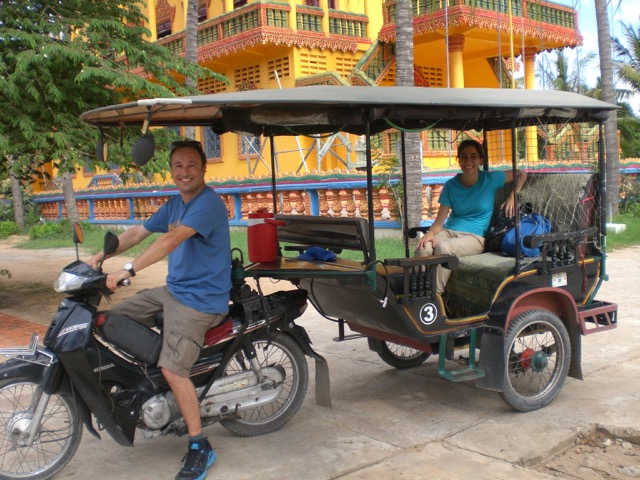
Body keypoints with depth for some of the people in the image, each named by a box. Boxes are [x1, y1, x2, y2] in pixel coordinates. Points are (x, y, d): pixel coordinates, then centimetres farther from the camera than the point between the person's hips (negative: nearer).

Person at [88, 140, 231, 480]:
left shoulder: (208, 203, -18)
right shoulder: (175, 203, 12)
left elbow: (173, 239, -30)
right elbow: (138, 232, 15)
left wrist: (129, 270, -36)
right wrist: (100, 256, 5)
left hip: (200, 299, -9)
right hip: (171, 290, 10)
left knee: (172, 369, -21)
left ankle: (200, 447, -7)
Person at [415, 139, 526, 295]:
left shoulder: (490, 179, 1)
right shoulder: (451, 185, 5)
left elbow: (521, 173, 13)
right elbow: (440, 220, 1)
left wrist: (513, 196, -2)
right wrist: (430, 233, -20)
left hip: (475, 236, -2)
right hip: (449, 231, 2)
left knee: (443, 248, -36)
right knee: (423, 248, -33)